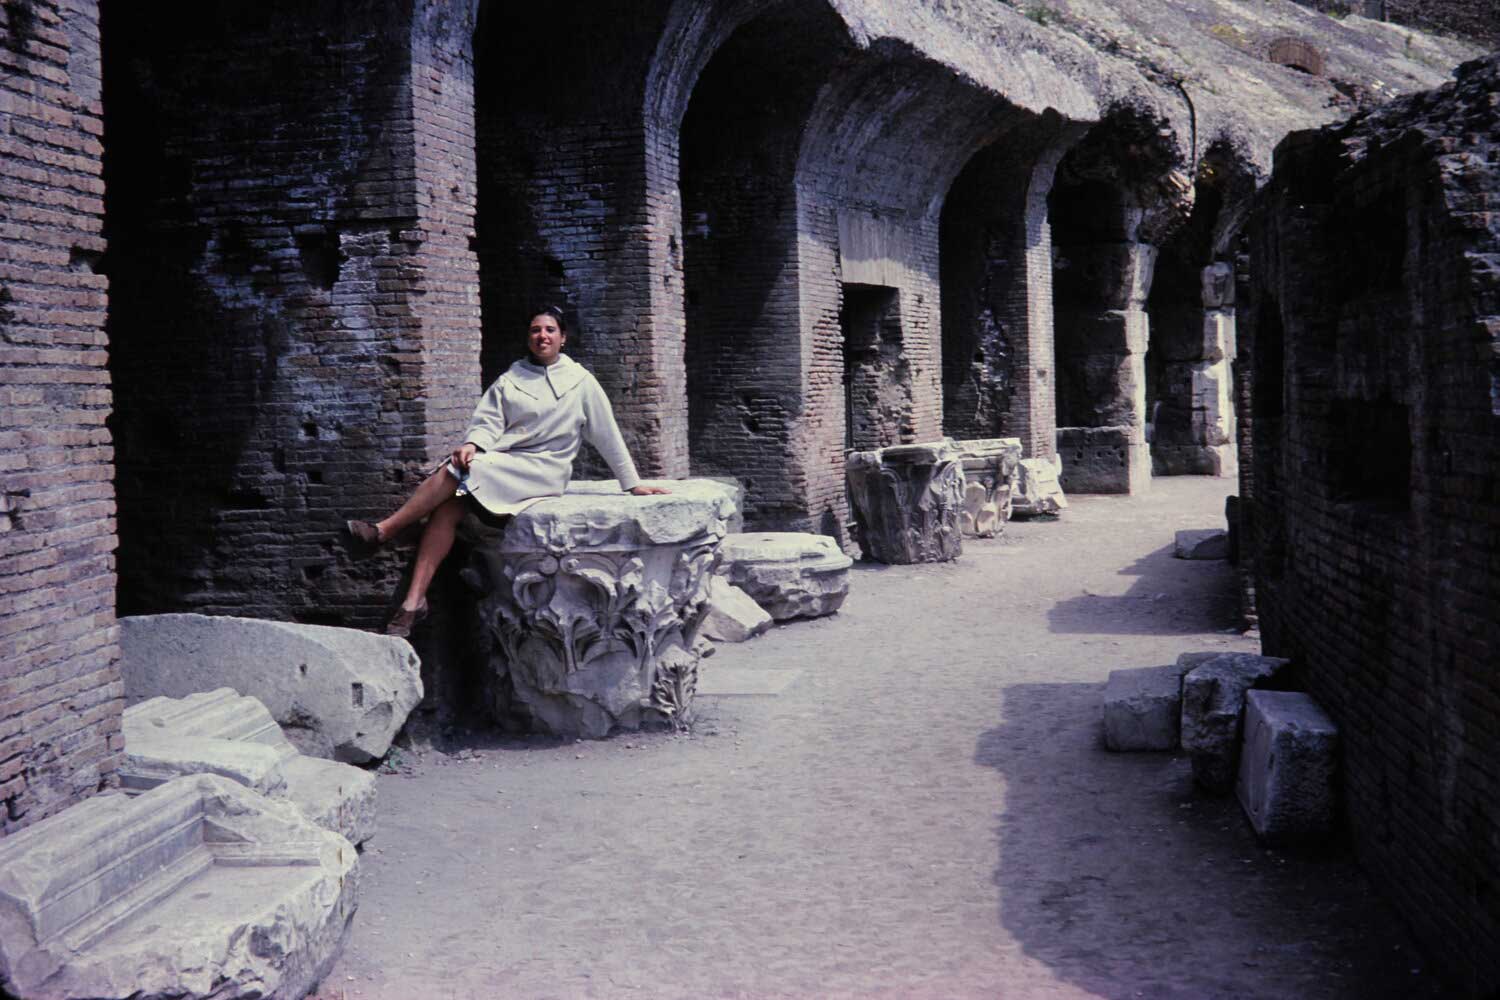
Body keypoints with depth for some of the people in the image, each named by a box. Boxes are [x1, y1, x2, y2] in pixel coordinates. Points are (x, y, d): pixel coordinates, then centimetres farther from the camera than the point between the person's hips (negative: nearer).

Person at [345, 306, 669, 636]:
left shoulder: (581, 382, 9)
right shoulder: (509, 380, 17)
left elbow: (607, 435, 11)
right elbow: (488, 421, 5)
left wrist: (633, 484, 11)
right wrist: (472, 444, -18)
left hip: (542, 470, -4)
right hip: (501, 463, 4)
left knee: (456, 471, -28)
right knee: (449, 505, -27)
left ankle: (383, 531, -22)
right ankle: (413, 602, -33)